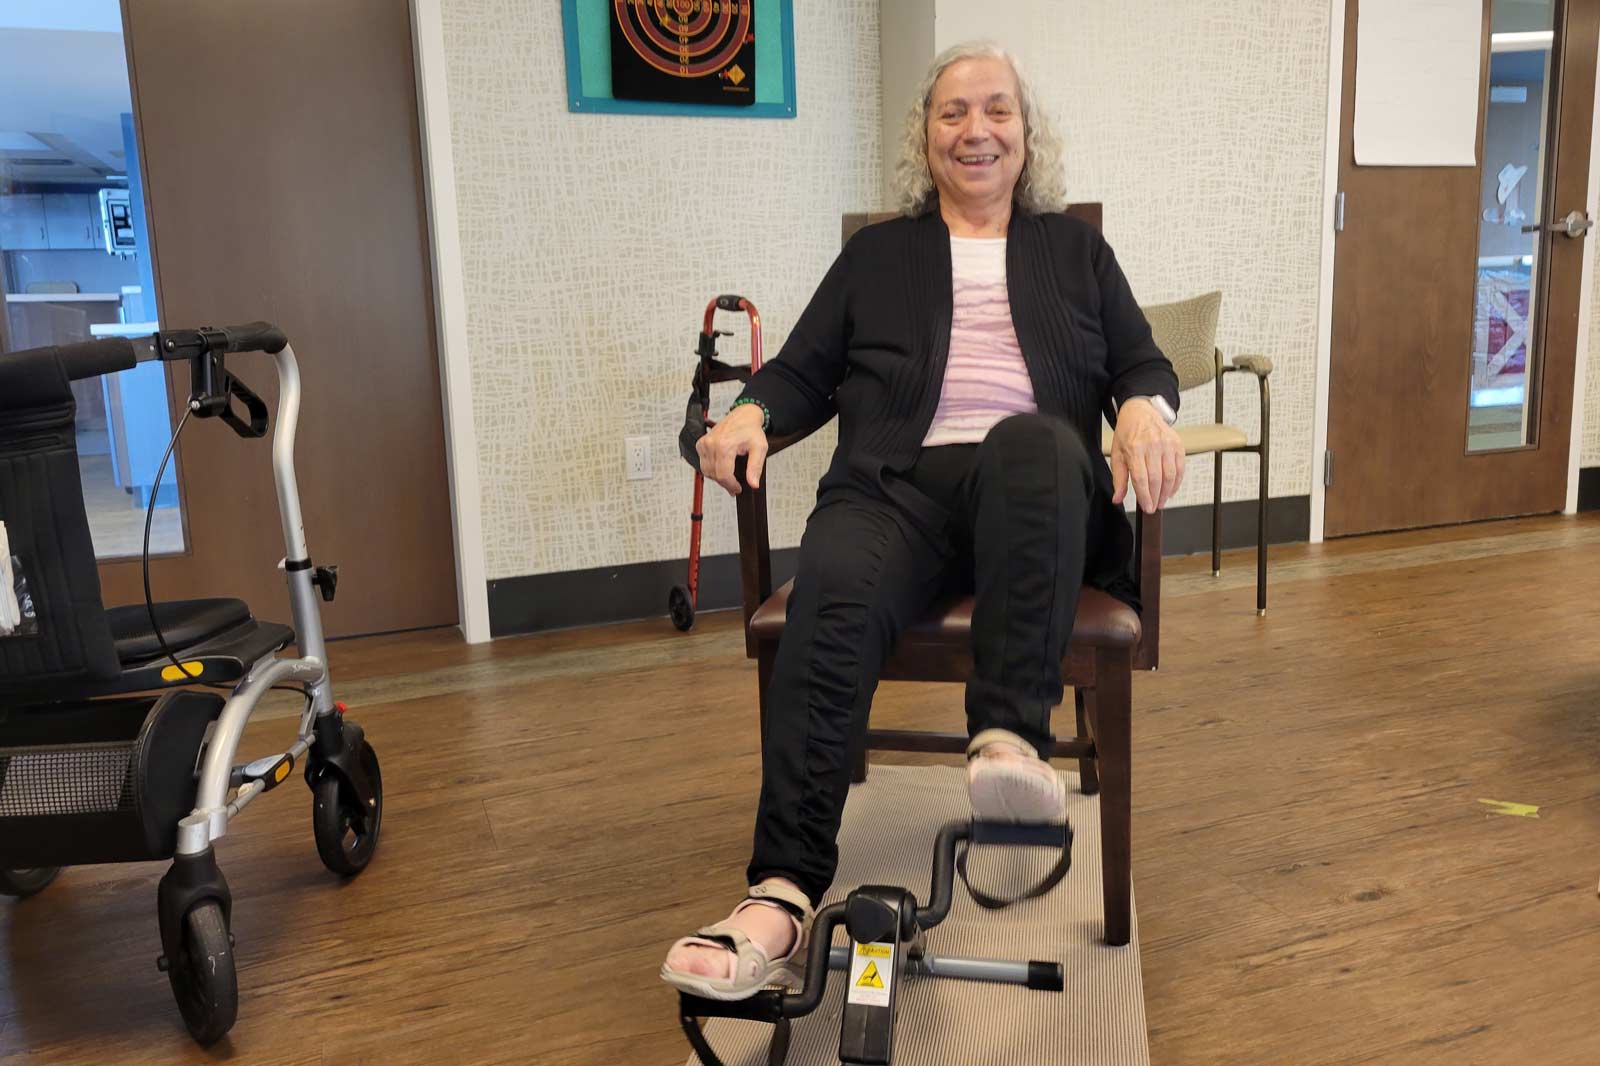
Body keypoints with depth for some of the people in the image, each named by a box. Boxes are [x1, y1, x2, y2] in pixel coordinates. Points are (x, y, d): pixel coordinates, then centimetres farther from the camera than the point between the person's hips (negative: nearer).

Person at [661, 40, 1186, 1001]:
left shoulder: (1076, 248, 26)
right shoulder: (876, 255, 26)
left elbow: (1143, 364, 17)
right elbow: (805, 374, 18)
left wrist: (1145, 410, -8)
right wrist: (751, 413, -5)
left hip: (1036, 486, 0)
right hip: (899, 483, 0)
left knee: (1030, 437, -38)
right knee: (832, 605, -33)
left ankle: (1012, 738, -44)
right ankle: (785, 895, -38)